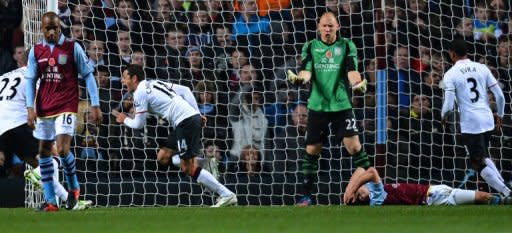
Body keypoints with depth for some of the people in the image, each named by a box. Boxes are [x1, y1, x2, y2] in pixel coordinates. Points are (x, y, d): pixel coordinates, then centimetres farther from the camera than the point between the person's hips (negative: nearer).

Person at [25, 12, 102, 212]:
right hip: (44, 108, 4)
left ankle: (73, 187, 10)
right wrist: (30, 108, -4)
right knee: (44, 152, 5)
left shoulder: (72, 47, -3)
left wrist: (95, 105, -4)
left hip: (66, 107, -4)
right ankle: (50, 200, 11)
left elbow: (88, 75, 0)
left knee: (62, 149, -17)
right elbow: (30, 80, 8)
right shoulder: (36, 51, 5)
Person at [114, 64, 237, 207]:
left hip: (186, 121, -10)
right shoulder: (154, 84, 22)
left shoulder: (140, 93, -3)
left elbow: (138, 124, 2)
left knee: (189, 168, -9)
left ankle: (227, 195, -11)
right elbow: (185, 90, 20)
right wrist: (197, 113, 18)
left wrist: (125, 120, 23)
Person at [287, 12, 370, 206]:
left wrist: (356, 83, -32)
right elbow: (307, 70, -6)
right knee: (312, 150, 4)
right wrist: (300, 78, -29)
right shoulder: (310, 47, 6)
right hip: (317, 106, 2)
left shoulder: (347, 46, 3)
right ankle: (306, 195, 12)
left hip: (341, 104, -1)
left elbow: (351, 69, -10)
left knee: (354, 146, -10)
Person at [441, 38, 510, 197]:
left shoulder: (450, 75, -6)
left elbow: (448, 106, -11)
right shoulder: (482, 68, 6)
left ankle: (505, 193, -11)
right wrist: (500, 114, 21)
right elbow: (500, 96, 4)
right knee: (483, 157, 26)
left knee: (479, 164, 2)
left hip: (470, 124, -5)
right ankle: (503, 186, 11)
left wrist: (443, 116, 12)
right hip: (488, 121, 5)